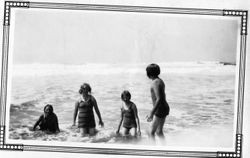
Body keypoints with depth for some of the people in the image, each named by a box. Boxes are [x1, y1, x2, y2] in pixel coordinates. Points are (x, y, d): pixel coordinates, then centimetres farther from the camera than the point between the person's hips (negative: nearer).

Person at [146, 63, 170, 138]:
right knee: (159, 132, 17)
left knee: (151, 132, -4)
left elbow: (159, 99, -27)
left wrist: (151, 113, -29)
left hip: (160, 110, -10)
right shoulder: (160, 81, 13)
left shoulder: (155, 83, -19)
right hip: (164, 108, 10)